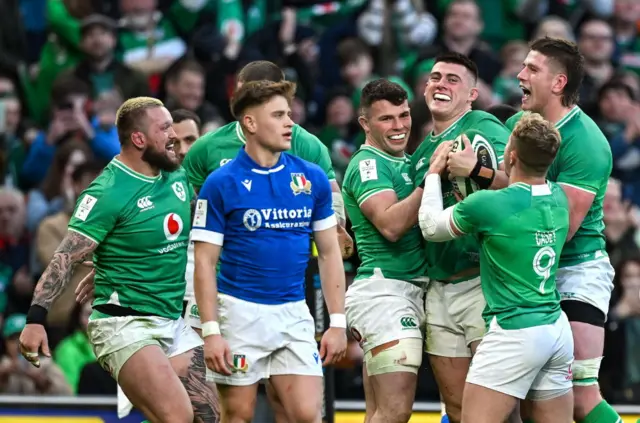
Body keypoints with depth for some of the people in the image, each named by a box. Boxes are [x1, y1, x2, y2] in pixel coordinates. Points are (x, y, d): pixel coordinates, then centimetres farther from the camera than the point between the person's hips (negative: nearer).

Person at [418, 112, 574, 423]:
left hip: (514, 333, -7)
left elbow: (431, 228, 4)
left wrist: (434, 174, 18)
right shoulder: (558, 198, 5)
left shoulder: (486, 204, -14)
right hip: (558, 329, 7)